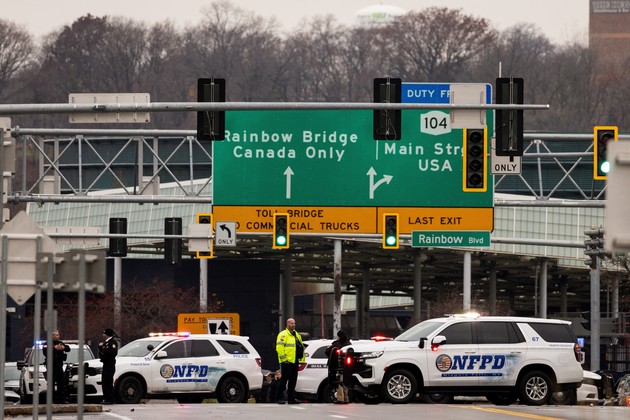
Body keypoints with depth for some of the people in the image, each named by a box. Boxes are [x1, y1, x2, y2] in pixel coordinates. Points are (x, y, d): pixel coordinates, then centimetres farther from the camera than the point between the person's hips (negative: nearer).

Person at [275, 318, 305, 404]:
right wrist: (283, 358, -18)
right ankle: (279, 398, -5)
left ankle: (291, 398, 14)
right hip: (286, 362, -8)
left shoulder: (297, 335, 20)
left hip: (294, 361, 8)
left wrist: (302, 358, 17)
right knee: (284, 379, -8)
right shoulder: (283, 335, -6)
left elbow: (301, 347, 26)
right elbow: (279, 348, -14)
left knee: (293, 381, 9)